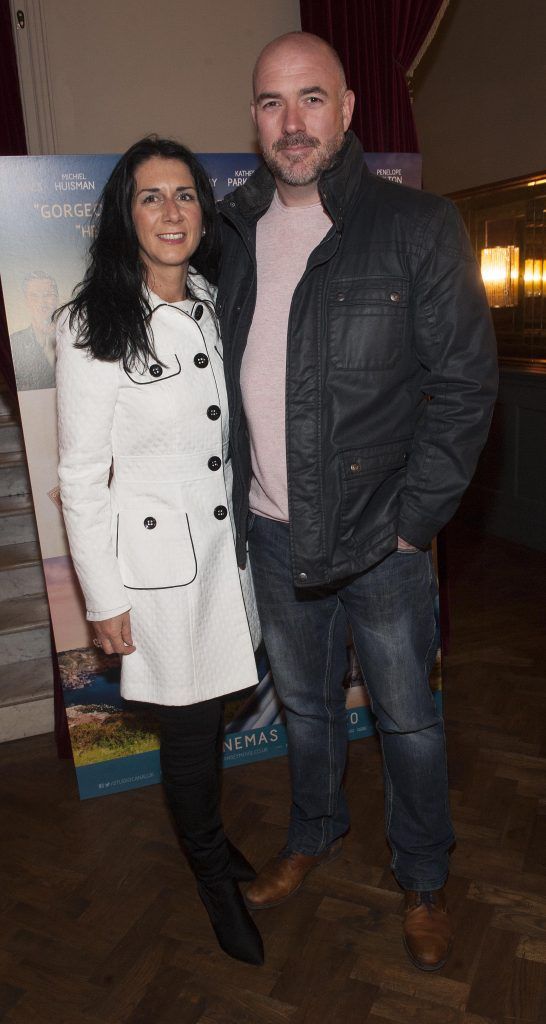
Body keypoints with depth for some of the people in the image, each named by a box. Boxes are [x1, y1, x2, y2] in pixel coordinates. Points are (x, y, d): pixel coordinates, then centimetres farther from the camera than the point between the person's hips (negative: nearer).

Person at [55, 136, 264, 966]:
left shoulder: (217, 307, 6)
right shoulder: (92, 327, -12)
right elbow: (81, 477, -11)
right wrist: (104, 599, -10)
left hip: (228, 542, 5)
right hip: (156, 553, -5)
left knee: (212, 710, 17)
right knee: (188, 726, 9)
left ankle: (210, 838, 45)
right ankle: (213, 874, 35)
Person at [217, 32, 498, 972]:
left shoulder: (417, 227, -7)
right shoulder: (231, 232, 6)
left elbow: (466, 385, -9)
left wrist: (412, 521, -13)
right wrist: (232, 501, 5)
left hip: (379, 535, -3)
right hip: (270, 533, 4)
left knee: (406, 718, 12)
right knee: (304, 701, 22)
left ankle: (423, 880, 37)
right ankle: (312, 836, 47)